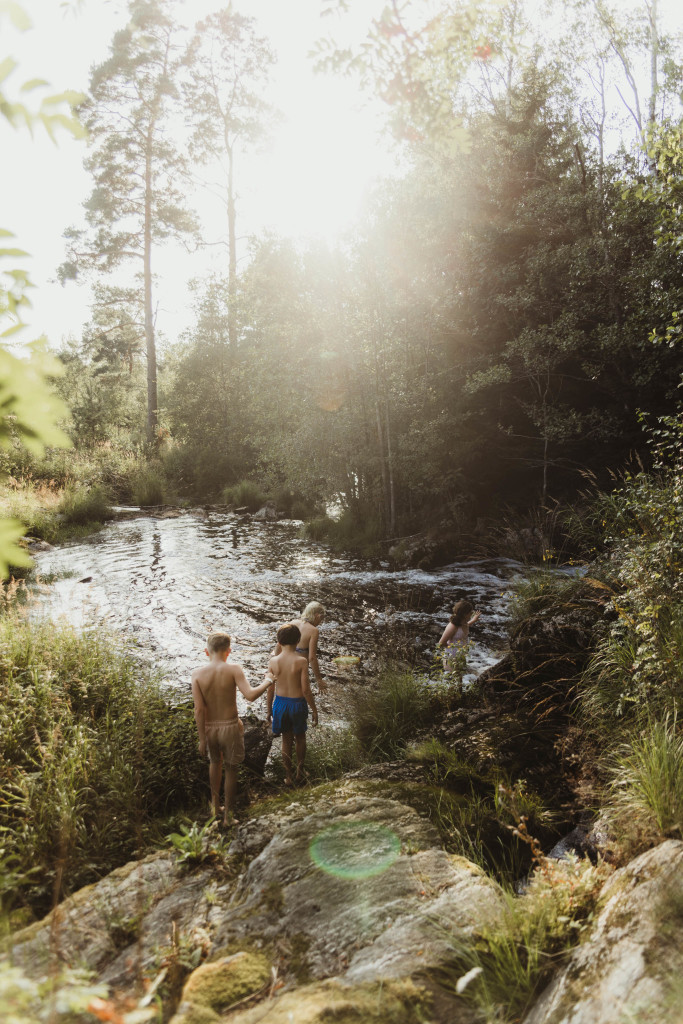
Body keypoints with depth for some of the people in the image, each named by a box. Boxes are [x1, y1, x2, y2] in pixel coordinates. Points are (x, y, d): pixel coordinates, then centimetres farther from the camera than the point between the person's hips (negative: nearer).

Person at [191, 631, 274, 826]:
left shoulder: (197, 674, -10)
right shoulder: (233, 669, -16)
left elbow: (199, 709, -11)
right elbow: (250, 695, -24)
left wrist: (202, 739, -5)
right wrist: (267, 683, -7)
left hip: (209, 728, 3)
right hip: (230, 727, -2)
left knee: (215, 762, 29)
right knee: (230, 770, 15)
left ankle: (216, 805, 42)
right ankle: (228, 815, 25)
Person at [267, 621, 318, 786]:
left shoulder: (273, 661, -10)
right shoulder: (301, 661, -18)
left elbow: (270, 689, -2)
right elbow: (305, 690, -15)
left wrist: (269, 710, 11)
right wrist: (314, 709, -3)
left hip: (280, 703, 2)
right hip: (298, 703, -2)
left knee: (286, 740, 18)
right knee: (300, 738, 22)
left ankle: (288, 776, 26)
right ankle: (300, 772, 33)